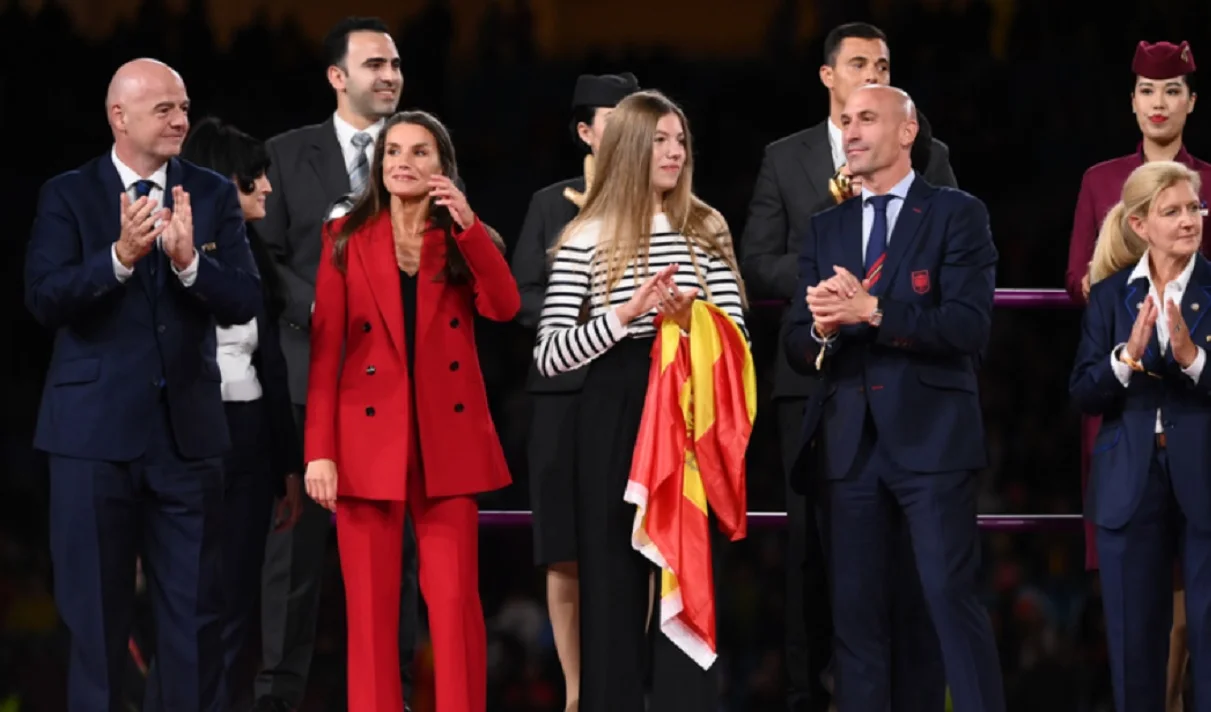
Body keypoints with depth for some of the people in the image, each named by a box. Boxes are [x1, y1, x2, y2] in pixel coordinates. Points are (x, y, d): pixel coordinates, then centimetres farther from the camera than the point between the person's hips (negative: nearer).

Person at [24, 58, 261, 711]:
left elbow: (244, 303, -3)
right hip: (95, 429, -2)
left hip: (188, 429, 2)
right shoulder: (68, 195, -1)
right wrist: (120, 257, -27)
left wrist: (188, 260, -22)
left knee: (196, 611, 5)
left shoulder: (213, 195, 5)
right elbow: (44, 299, -12)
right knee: (94, 610, 5)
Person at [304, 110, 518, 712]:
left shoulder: (465, 239, 10)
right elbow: (325, 348, 0)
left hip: (447, 439, 1)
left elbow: (504, 307, -10)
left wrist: (468, 225, -19)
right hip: (369, 437, -1)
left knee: (454, 600, -3)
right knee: (371, 605, 0)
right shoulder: (346, 238, 5)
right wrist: (319, 450, -7)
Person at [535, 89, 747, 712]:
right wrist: (625, 315, -18)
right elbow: (548, 356, -6)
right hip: (614, 425, -2)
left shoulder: (707, 231, 8)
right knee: (613, 585, 2)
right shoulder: (586, 240, 0)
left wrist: (691, 318, -15)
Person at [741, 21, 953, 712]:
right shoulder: (786, 159, 9)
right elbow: (757, 266, 4)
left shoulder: (926, 155, 9)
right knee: (814, 543, 5)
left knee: (909, 545, -3)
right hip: (818, 375, 1)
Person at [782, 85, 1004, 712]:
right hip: (849, 440, 5)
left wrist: (873, 312, -21)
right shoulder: (825, 228, 15)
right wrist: (822, 327, -14)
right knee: (855, 607, 5)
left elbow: (970, 327, -12)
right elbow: (797, 346, 9)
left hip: (931, 435, -5)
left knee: (951, 596, -9)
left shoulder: (956, 214, 0)